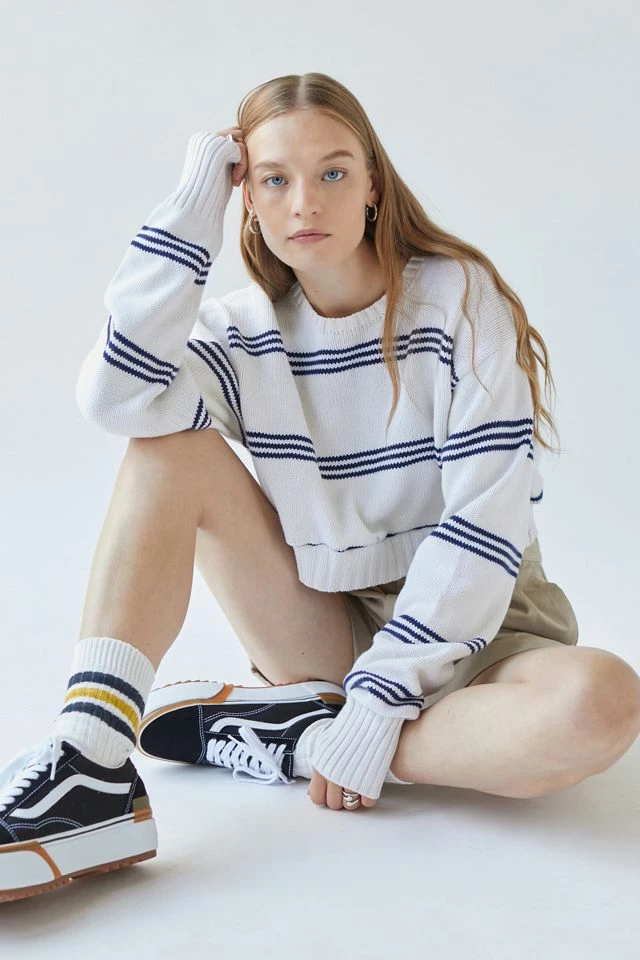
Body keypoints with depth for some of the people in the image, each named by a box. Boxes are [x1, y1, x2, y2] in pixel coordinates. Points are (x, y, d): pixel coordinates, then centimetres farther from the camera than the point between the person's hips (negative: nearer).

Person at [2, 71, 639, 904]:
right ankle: (91, 764, -29)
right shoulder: (244, 329, -1)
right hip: (326, 634, 3)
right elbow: (114, 395, -23)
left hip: (468, 630, -2)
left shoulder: (459, 297, -10)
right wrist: (193, 203, -16)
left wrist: (377, 704, -22)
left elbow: (487, 520, -17)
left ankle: (286, 738, -19)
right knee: (171, 446, -15)